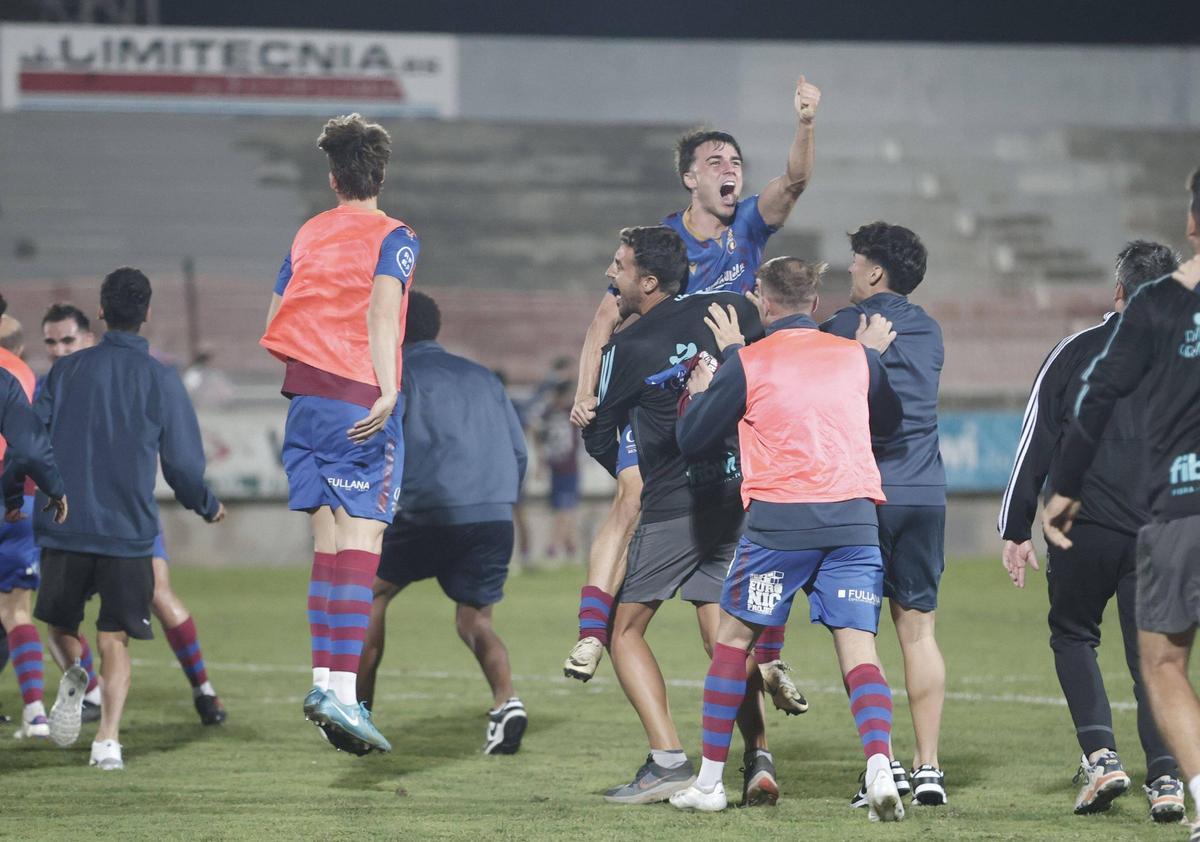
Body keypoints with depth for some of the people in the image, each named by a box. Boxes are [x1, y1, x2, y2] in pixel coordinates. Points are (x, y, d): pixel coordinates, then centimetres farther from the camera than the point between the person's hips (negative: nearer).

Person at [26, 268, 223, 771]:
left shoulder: (66, 371, 3)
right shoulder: (161, 380, 0)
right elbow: (184, 465, 1)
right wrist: (208, 507, 20)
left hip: (63, 527, 1)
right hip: (129, 531, -1)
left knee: (59, 623, 17)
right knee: (114, 640, 4)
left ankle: (76, 675, -15)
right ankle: (108, 739, -13)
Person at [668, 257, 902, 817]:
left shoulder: (747, 363, 1)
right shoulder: (857, 356, 11)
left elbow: (692, 441, 9)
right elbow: (889, 421, 30)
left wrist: (698, 392, 25)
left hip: (778, 518, -2)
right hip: (854, 517, 2)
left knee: (734, 636, 13)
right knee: (858, 646, -1)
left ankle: (710, 780, 13)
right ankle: (879, 766, -24)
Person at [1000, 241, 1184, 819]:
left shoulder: (1075, 353, 1)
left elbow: (1035, 444, 1)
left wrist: (1016, 531, 6)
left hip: (1084, 530, -2)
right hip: (1160, 534, 2)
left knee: (1073, 635, 17)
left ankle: (1100, 755, -1)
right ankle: (1164, 777, -5)